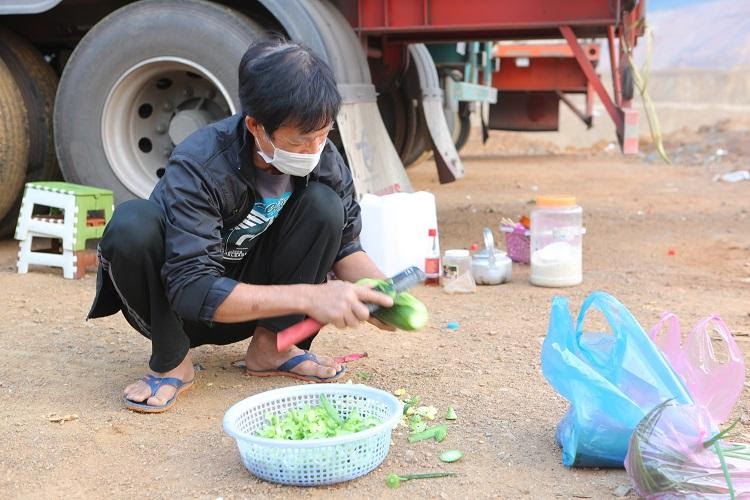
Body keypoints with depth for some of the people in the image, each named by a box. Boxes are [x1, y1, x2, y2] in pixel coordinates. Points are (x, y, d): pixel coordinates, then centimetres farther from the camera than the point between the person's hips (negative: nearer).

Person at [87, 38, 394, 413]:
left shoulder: (324, 159, -15)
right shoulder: (197, 167, -32)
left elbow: (345, 245, -2)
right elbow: (193, 291, -36)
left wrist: (384, 292, -24)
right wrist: (308, 297, -43)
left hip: (252, 291, 4)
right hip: (176, 306, -4)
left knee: (324, 204, -20)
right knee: (132, 223, -36)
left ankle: (271, 346, -7)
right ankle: (171, 363, -14)